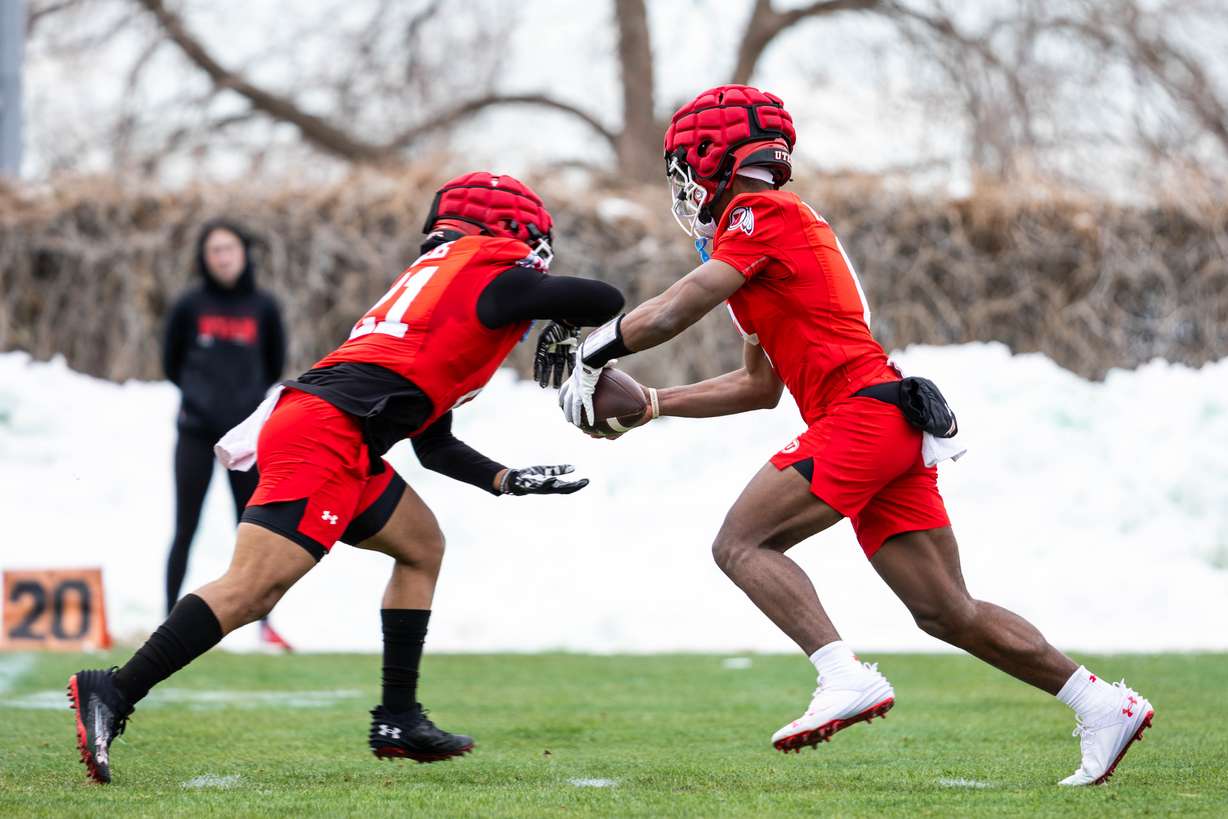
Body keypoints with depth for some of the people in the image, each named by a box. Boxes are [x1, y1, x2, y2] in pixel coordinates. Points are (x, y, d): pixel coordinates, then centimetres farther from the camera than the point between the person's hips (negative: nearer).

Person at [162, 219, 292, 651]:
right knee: (185, 530, 2)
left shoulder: (263, 307, 1)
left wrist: (248, 396, 7)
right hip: (197, 432, -1)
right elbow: (172, 361, 10)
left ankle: (264, 622, 12)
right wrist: (198, 392, 8)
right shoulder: (190, 306, -2)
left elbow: (275, 364, 12)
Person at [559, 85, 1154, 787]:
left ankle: (846, 677, -23)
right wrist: (653, 404, 29)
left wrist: (593, 355, 7)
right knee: (947, 612, 8)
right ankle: (1103, 704, 8)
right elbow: (762, 385, 31)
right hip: (896, 430, 9)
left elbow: (670, 316, -8)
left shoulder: (761, 214, -2)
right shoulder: (790, 225, 27)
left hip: (863, 411, -9)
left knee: (743, 544, -10)